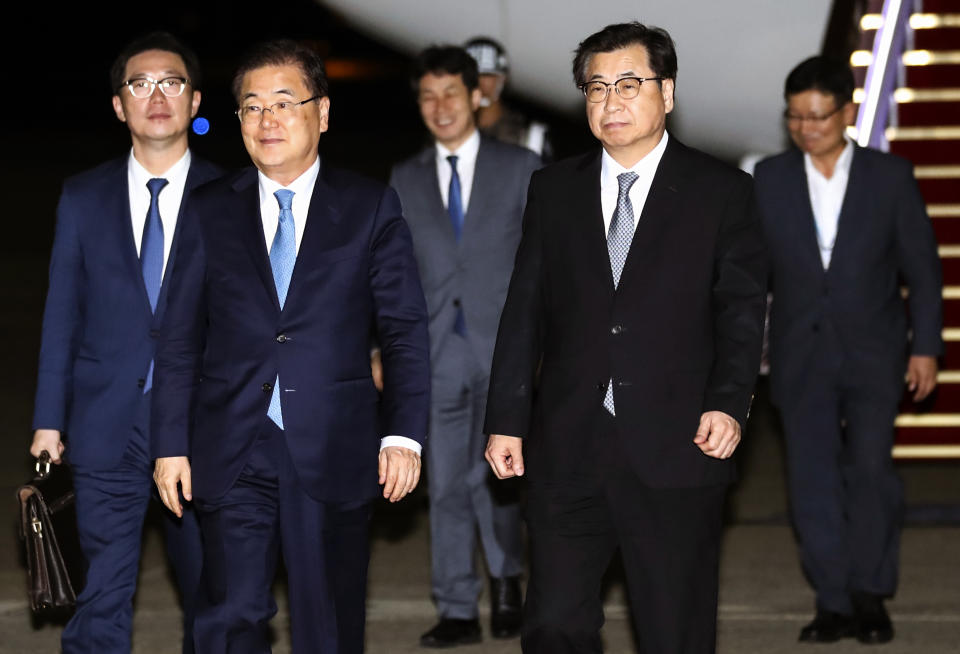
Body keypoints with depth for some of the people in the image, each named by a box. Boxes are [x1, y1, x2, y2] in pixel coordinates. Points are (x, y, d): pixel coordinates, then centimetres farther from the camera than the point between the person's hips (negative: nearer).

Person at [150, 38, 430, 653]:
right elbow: (180, 338, 9)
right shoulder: (208, 212, 8)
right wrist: (172, 444, 3)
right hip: (233, 456, 1)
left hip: (334, 455, -1)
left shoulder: (372, 207, 5)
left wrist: (404, 433, -9)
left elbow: (405, 330, 1)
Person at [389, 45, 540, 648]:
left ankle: (506, 577, 20)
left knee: (495, 474, -5)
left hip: (505, 347, -2)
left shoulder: (522, 168, 6)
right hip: (438, 348, 2)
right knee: (447, 482, 2)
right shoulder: (406, 180, 13)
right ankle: (458, 611, 9)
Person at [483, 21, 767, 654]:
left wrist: (729, 403, -16)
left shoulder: (723, 191, 3)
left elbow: (741, 311, -1)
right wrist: (507, 419, 5)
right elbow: (526, 312, 11)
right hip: (568, 449, 3)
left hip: (674, 451, -2)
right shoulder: (554, 189, 12)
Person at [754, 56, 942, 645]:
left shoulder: (890, 177, 0)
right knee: (813, 481, -1)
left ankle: (871, 594, 4)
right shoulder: (769, 180, 2)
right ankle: (835, 604, 8)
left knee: (869, 469, -11)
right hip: (802, 358, 2)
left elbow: (922, 266, 3)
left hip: (872, 356, -1)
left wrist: (926, 347, -1)